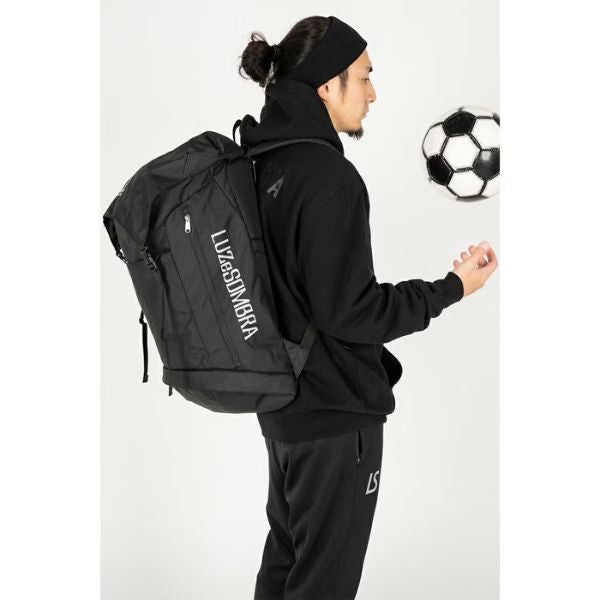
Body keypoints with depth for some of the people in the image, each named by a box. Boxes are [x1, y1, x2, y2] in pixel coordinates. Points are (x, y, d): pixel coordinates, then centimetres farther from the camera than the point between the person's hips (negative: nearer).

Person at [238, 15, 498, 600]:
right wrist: (452, 288, -14)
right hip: (335, 415, -9)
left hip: (281, 401, 9)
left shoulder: (263, 162, 5)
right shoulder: (327, 175, -23)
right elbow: (347, 310, -23)